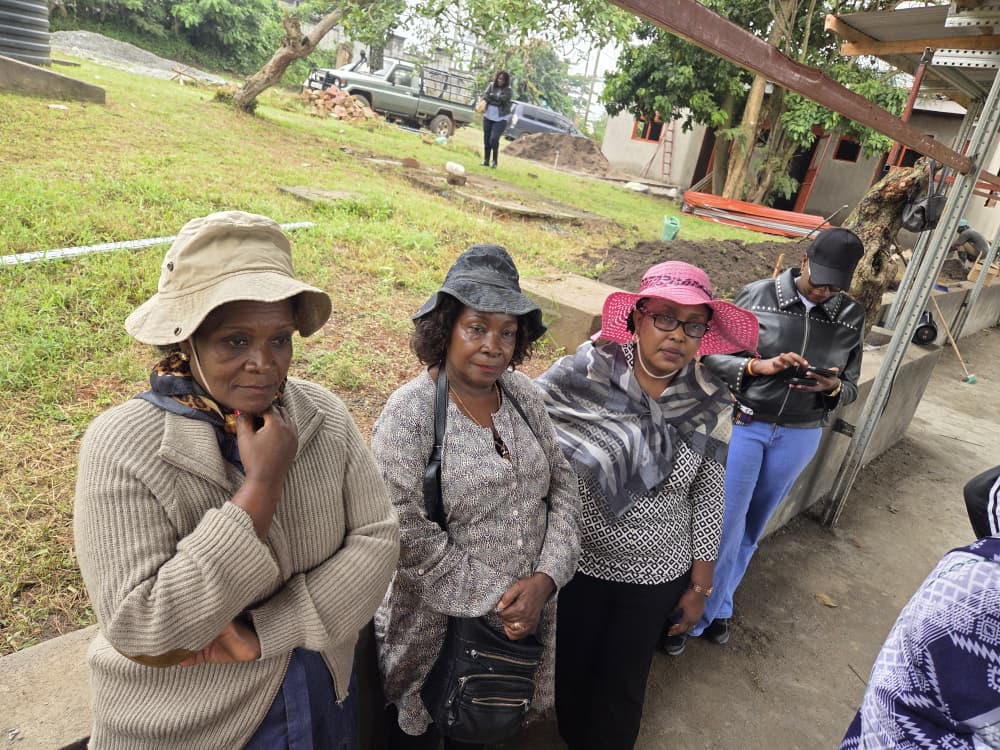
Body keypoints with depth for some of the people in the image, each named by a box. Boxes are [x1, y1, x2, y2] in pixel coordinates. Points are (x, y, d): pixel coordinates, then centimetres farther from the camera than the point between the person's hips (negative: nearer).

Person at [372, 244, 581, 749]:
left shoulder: (523, 395, -4)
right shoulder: (407, 417, -21)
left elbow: (562, 485, -1)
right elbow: (411, 541, -22)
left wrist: (545, 579, -13)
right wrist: (495, 598, -18)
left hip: (523, 611, 5)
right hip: (440, 624, -4)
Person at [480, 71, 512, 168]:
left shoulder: (509, 90, -4)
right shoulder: (491, 86, 6)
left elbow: (502, 99, -18)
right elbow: (485, 95, -6)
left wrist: (491, 95, -8)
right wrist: (496, 102, -19)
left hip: (501, 118, -4)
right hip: (488, 116, 4)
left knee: (494, 139, -16)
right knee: (486, 139, 5)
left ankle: (495, 161, -2)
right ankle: (486, 160, 14)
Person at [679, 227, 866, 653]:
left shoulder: (851, 318, 0)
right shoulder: (758, 295, -10)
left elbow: (850, 389, 6)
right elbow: (713, 355, -8)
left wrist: (833, 387, -17)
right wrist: (758, 366, -24)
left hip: (798, 437, 3)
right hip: (743, 424, -3)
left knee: (750, 529, 16)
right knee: (722, 525, -1)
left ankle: (715, 608, 35)